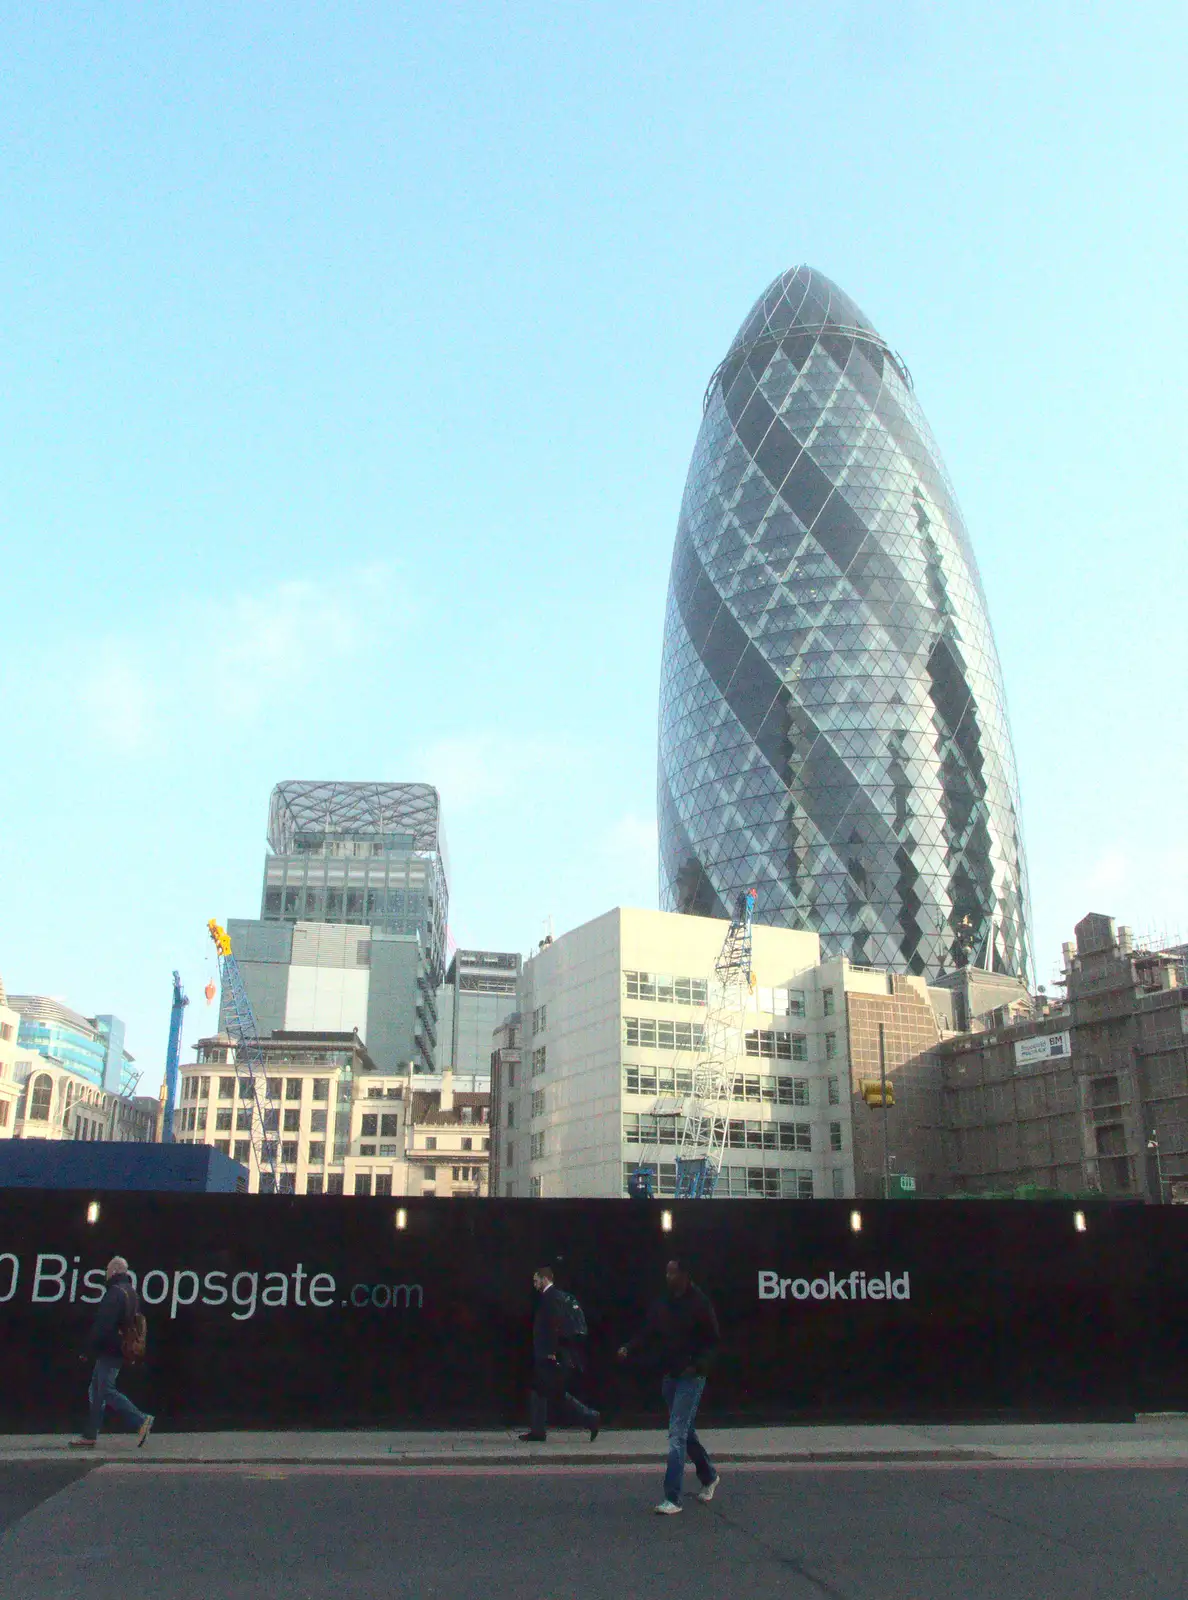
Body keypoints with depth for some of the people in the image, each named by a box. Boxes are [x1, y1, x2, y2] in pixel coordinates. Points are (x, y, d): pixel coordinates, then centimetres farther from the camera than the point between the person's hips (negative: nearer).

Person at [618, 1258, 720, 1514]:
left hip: (691, 1377, -6)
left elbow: (713, 1341, -8)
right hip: (670, 1376, 6)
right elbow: (648, 1334, 7)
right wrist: (629, 1349, -11)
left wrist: (699, 1365, -22)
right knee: (685, 1431, 19)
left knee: (677, 1433, -11)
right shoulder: (662, 1303, 4)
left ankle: (672, 1498, -8)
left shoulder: (699, 1303, -12)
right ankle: (708, 1476, 40)